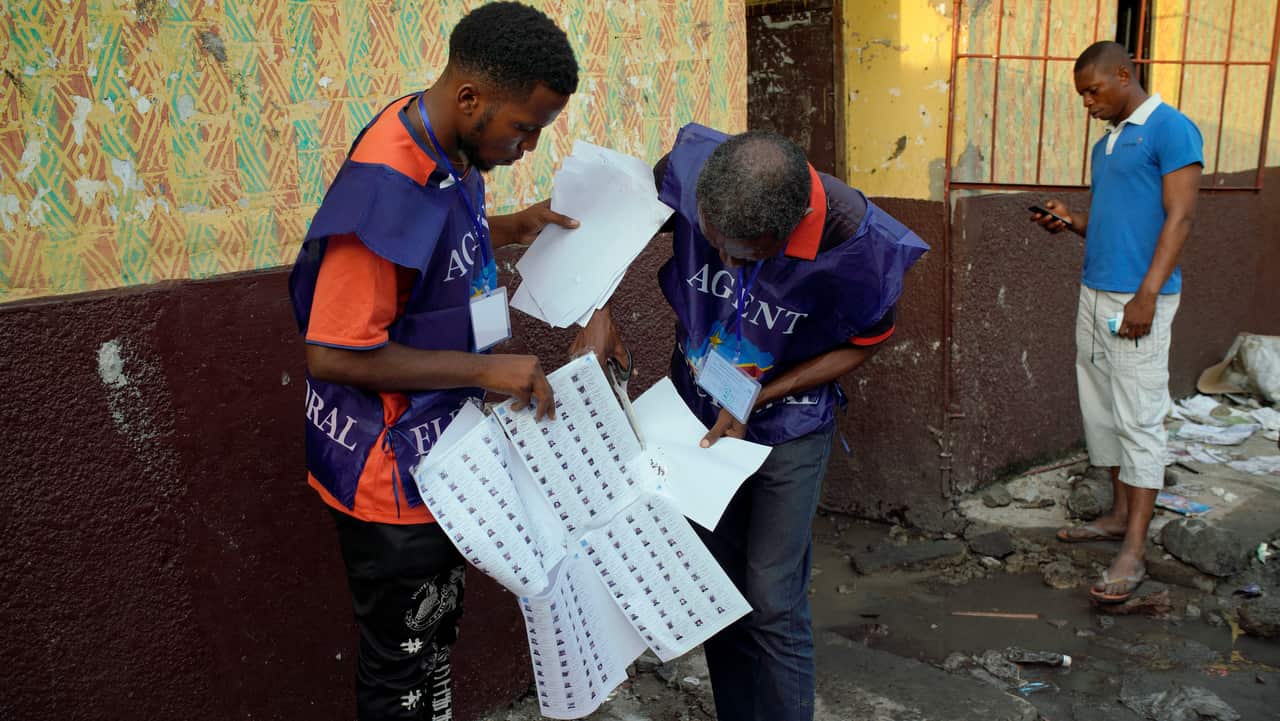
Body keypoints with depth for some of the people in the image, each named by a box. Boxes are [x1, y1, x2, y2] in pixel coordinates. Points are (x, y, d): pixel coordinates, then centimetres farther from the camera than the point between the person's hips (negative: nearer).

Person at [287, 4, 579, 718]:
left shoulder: (451, 150, -1)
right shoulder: (386, 188, -29)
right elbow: (333, 355, -27)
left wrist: (511, 229, 2)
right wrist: (486, 370, -25)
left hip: (438, 456, 9)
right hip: (391, 475, -9)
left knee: (436, 631, 25)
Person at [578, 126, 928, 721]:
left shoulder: (859, 242, -29)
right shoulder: (688, 166, -24)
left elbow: (864, 342, -10)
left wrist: (755, 401, -17)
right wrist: (601, 311, -18)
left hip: (788, 426, -3)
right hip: (699, 414, 3)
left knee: (773, 606, -3)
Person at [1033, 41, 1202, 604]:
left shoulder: (1171, 129, -7)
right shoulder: (1106, 142, 18)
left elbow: (1179, 218, -13)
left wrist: (1147, 295, -20)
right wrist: (1071, 221, 3)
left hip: (1137, 299, -8)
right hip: (1094, 293, 8)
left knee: (1139, 420, -6)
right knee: (1100, 411, 13)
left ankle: (1133, 551, -2)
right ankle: (1120, 515, 26)